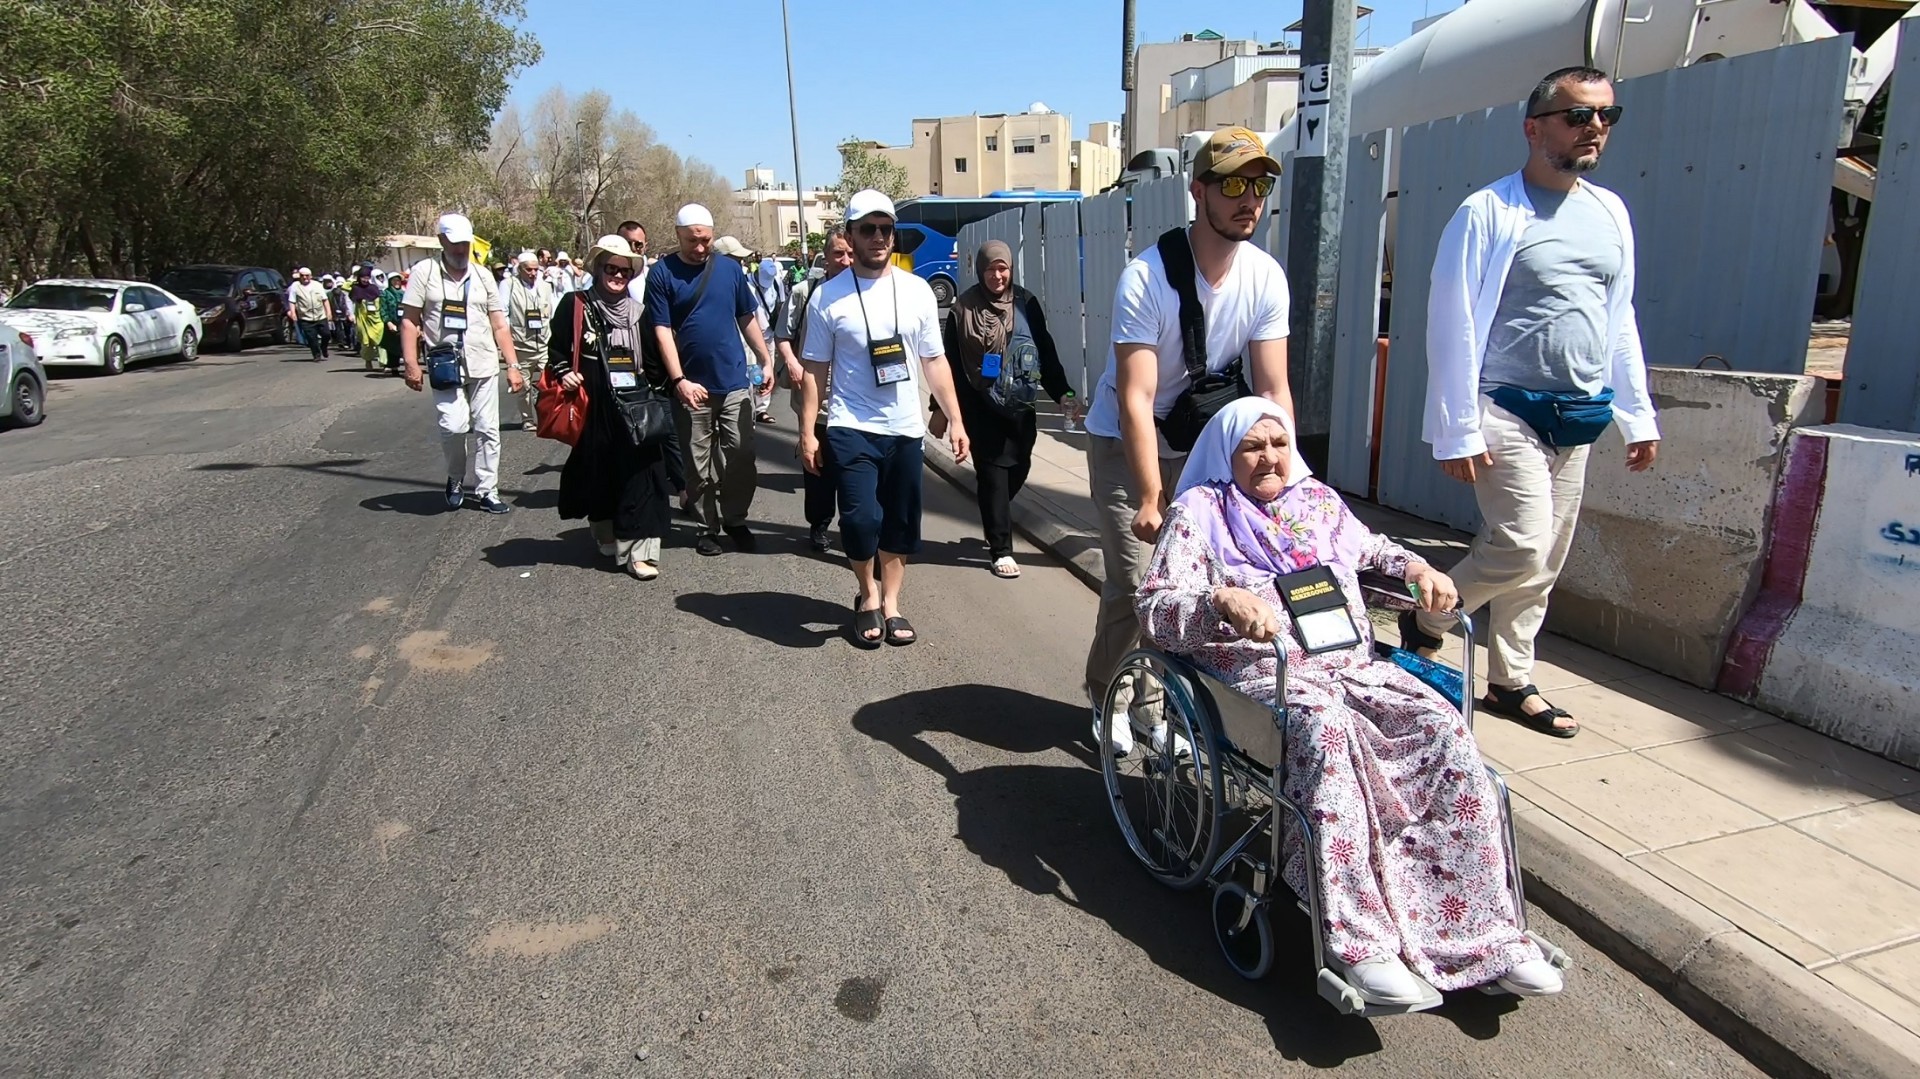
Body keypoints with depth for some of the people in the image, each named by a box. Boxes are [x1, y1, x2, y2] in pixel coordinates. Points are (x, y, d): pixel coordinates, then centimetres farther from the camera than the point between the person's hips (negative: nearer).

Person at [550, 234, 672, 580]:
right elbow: (557, 347, 5)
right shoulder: (575, 304, 2)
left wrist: (658, 388, 10)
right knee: (598, 474, 8)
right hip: (594, 406, -2)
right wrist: (564, 372, -11)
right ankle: (606, 538, 26)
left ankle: (637, 550, -5)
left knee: (638, 474, -5)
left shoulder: (637, 310, 13)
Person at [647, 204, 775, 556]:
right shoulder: (662, 274, -3)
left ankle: (735, 519, 22)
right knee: (699, 464, 7)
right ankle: (708, 526, 20)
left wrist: (766, 360, 8)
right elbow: (662, 330, -8)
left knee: (742, 455, 4)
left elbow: (747, 318, 13)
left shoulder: (731, 268, 5)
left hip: (734, 382, 2)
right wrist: (679, 380, -18)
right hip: (691, 387, -2)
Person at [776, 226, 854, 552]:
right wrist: (791, 363, -10)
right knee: (818, 466, 15)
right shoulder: (804, 292, 0)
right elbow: (783, 335, 7)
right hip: (814, 399, 1)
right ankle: (818, 524, 31)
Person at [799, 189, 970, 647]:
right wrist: (807, 432, -4)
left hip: (906, 429, 3)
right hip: (852, 429, -3)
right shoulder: (828, 296, -2)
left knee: (901, 523, 9)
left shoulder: (917, 291, 5)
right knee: (862, 519, -14)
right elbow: (814, 370, 0)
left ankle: (890, 604, 26)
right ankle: (867, 595, 14)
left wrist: (955, 420, 5)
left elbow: (934, 361, 9)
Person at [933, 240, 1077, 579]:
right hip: (980, 406, -3)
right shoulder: (963, 308, -4)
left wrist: (1062, 392, -4)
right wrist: (940, 409, -1)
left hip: (1020, 405, 3)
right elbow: (950, 361, -1)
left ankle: (995, 526, 35)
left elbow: (1046, 351, 5)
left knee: (1019, 466, 8)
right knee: (993, 472, -2)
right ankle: (1001, 549, 5)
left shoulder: (1026, 303, 3)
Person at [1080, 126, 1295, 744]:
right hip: (1123, 442, -4)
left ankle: (1154, 698, 18)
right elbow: (1136, 400, -28)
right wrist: (1150, 498, -34)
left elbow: (1273, 390, -9)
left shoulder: (1266, 278, -10)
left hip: (1202, 443, 5)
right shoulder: (1146, 278, -24)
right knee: (1135, 580, -9)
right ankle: (1107, 697, 15)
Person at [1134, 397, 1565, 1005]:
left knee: (1444, 729, -22)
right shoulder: (1199, 511, 6)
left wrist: (1416, 567, 16)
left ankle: (1487, 932, -17)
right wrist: (1221, 599, -25)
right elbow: (1153, 609, -5)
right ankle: (1360, 945, -38)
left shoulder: (1319, 501, 22)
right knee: (1327, 730, -38)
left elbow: (1370, 548, 39)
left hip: (1353, 663, 5)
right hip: (1262, 671, -5)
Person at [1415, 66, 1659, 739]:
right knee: (1521, 547, -17)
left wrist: (1637, 416, 15)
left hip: (1578, 419, 7)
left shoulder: (1611, 213, 13)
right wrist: (1457, 431, -16)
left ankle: (1510, 683, 23)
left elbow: (1620, 321, 18)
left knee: (1544, 563, 10)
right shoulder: (1490, 212, -8)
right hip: (1508, 409, -7)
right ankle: (1425, 621, 8)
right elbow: (1452, 325, -12)